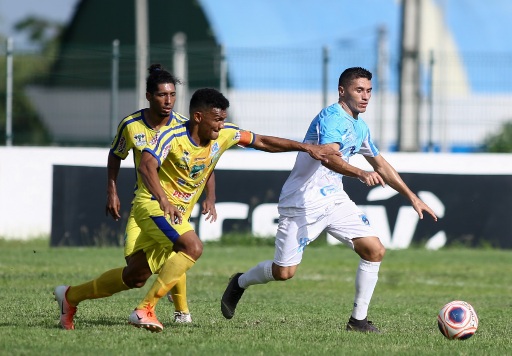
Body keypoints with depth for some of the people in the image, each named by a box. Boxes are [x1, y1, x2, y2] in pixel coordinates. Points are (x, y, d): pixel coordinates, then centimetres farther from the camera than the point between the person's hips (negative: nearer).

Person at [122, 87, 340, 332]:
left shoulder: (225, 134, -3)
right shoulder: (173, 137, -23)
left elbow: (262, 142, 6)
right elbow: (146, 166, -37)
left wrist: (306, 147, 0)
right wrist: (163, 200, -53)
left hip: (177, 211, 8)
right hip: (153, 203, -8)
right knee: (192, 247, -27)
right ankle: (144, 309, -26)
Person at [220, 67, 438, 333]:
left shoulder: (360, 127, 11)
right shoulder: (332, 118, -18)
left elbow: (381, 165, 23)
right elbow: (329, 158, -36)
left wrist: (412, 197, 19)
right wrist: (361, 174, -51)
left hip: (335, 200, 8)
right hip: (303, 203, -8)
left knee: (375, 250, -7)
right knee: (284, 272, -5)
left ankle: (358, 319, 1)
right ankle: (240, 282, 26)